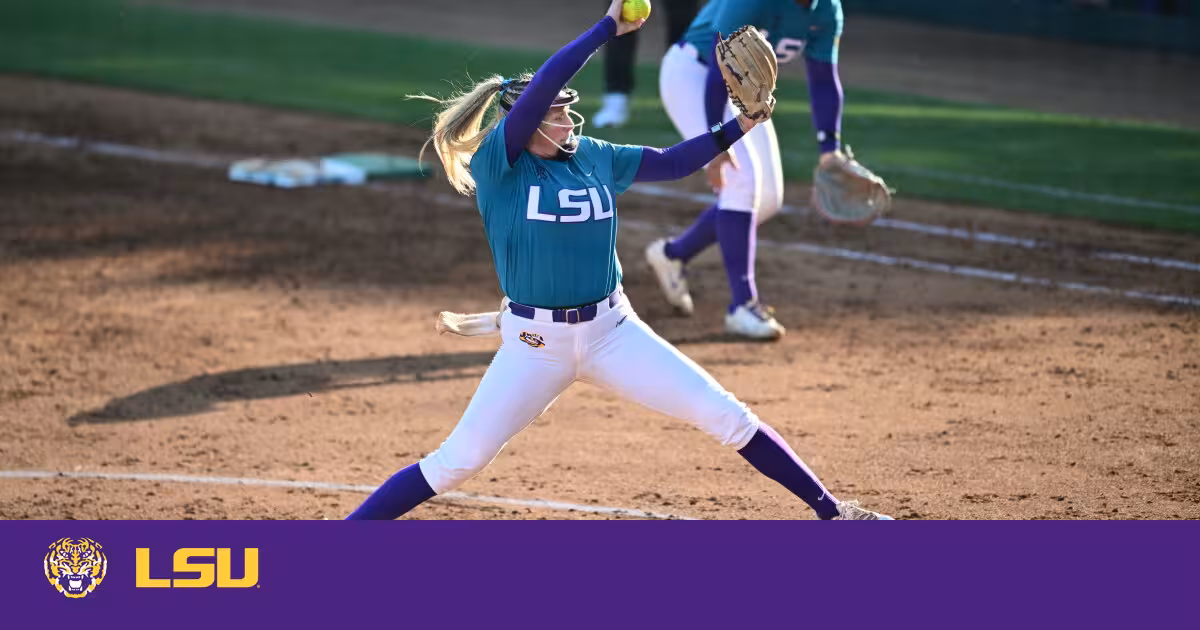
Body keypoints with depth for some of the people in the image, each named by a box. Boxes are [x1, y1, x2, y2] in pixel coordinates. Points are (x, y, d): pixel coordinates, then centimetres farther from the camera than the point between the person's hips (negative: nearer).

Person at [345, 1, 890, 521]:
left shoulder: (593, 157, 3)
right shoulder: (496, 164, -13)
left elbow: (670, 163, 12)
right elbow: (541, 88, -26)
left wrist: (741, 126, 1)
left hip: (613, 331, 4)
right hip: (534, 344, -4)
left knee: (727, 417, -1)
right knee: (455, 464, -7)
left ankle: (830, 511, 10)